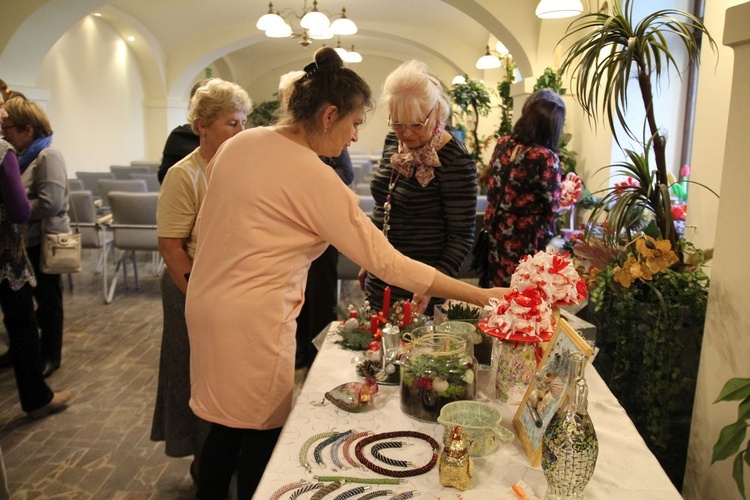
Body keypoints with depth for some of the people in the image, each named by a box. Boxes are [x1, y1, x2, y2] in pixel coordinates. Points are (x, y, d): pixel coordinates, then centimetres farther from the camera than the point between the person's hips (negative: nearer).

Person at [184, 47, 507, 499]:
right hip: (252, 321, -8)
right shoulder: (314, 178, -19)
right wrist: (478, 296, -14)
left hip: (205, 303, 8)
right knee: (260, 436, 11)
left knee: (226, 424, 23)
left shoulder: (238, 143, 4)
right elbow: (386, 261, -19)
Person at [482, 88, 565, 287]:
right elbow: (552, 209, -10)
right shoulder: (545, 158, -22)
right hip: (525, 244, -6)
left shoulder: (503, 144, -3)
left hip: (494, 235, 6)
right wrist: (568, 203, 10)